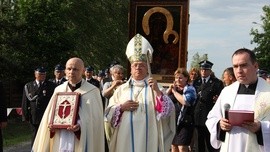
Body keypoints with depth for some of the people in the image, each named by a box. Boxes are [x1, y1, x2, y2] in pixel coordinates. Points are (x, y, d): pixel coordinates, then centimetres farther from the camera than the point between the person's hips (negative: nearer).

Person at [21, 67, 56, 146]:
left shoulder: (52, 86, 3)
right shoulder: (28, 86, 8)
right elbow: (25, 102, 5)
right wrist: (25, 116, -1)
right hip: (34, 117, 1)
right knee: (35, 136, 8)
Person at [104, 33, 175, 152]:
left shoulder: (154, 87, 7)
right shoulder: (121, 89, 11)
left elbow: (168, 111, -5)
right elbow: (108, 113, 8)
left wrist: (157, 91, -16)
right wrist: (121, 107, -10)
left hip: (147, 140, -1)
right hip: (125, 140, 2)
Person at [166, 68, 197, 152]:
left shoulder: (190, 89, -6)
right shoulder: (173, 88, 14)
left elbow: (185, 101, -24)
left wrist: (174, 91, -12)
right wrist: (169, 89, -4)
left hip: (185, 122, -7)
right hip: (173, 122, 7)